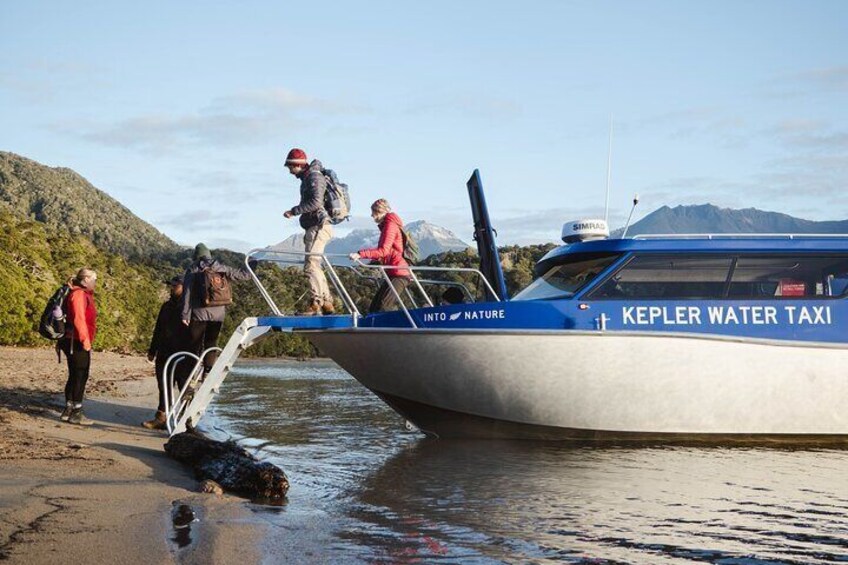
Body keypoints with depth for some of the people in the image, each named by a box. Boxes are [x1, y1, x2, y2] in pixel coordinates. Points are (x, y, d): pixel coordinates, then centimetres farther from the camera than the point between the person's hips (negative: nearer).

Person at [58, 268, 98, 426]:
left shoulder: (84, 294, 17)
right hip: (77, 342, -10)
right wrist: (85, 339, -24)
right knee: (80, 376, -7)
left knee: (75, 376, 14)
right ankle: (76, 413, -5)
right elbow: (78, 319, -22)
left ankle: (68, 410, 20)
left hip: (75, 342, 10)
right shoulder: (79, 294, -14)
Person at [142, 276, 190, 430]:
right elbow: (158, 330, 22)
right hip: (164, 354, 7)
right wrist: (152, 350, 20)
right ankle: (160, 418, 13)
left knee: (184, 388, -1)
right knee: (164, 388, 9)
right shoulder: (167, 306, 16)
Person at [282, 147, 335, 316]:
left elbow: (316, 202, -23)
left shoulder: (314, 177, -10)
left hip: (319, 227, -11)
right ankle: (327, 303, 20)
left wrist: (294, 211, -20)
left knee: (311, 265, -18)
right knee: (315, 266, 14)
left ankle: (315, 303, -23)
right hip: (313, 227, 11)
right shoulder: (307, 178, 21)